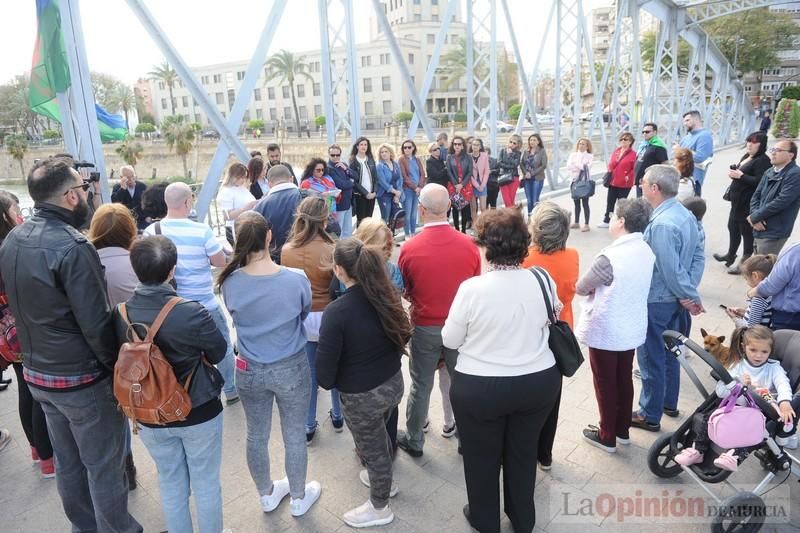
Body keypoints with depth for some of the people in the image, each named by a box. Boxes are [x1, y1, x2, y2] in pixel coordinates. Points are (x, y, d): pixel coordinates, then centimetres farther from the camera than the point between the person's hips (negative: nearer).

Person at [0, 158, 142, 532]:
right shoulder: (72, 247, -24)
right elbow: (97, 325, -23)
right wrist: (120, 369, -10)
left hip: (37, 373, 8)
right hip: (82, 378, -8)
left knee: (67, 462, 22)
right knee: (104, 466, 8)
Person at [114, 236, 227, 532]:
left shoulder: (120, 314, -15)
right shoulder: (191, 312, -26)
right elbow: (219, 352, -9)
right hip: (199, 413, -3)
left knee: (170, 484, 22)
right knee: (206, 483, 17)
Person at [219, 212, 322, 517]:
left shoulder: (230, 283, -17)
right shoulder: (296, 280, -21)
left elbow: (235, 318, 2)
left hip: (249, 370, 2)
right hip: (291, 369, -2)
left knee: (256, 436, 22)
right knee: (294, 436, 17)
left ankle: (266, 495, 44)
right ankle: (299, 498, 38)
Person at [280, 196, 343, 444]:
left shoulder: (286, 251, -10)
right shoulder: (331, 251, -20)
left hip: (299, 317, 2)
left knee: (307, 372, 16)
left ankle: (307, 426, 28)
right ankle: (337, 416, 39)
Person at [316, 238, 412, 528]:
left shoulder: (336, 312, -27)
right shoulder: (388, 296, -9)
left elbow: (325, 372, -21)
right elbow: (403, 336, 7)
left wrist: (328, 382, 0)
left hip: (362, 396, -6)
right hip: (393, 383, 6)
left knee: (372, 448, 18)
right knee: (379, 435, 32)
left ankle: (379, 508, 42)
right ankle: (382, 479, 58)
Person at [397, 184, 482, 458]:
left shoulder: (410, 249, -18)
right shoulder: (469, 245, -14)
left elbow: (404, 292, -3)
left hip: (425, 328, -1)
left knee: (421, 386, 15)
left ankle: (414, 440, 32)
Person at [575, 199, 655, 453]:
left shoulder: (609, 256, -27)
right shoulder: (646, 251, -2)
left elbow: (580, 288, -14)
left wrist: (596, 287, 3)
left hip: (605, 332, -7)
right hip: (632, 329, 7)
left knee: (606, 385, 10)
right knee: (624, 380, 21)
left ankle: (607, 437, 26)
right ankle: (623, 430, 38)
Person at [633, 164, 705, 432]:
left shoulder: (661, 224, -27)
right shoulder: (686, 214, 1)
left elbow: (671, 270, -25)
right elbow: (698, 256, 4)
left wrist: (690, 296, -11)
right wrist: (690, 293, -1)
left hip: (656, 302, -9)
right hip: (675, 299, 9)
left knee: (651, 360, 6)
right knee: (669, 353, 23)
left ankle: (650, 416, 21)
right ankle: (669, 403, 40)